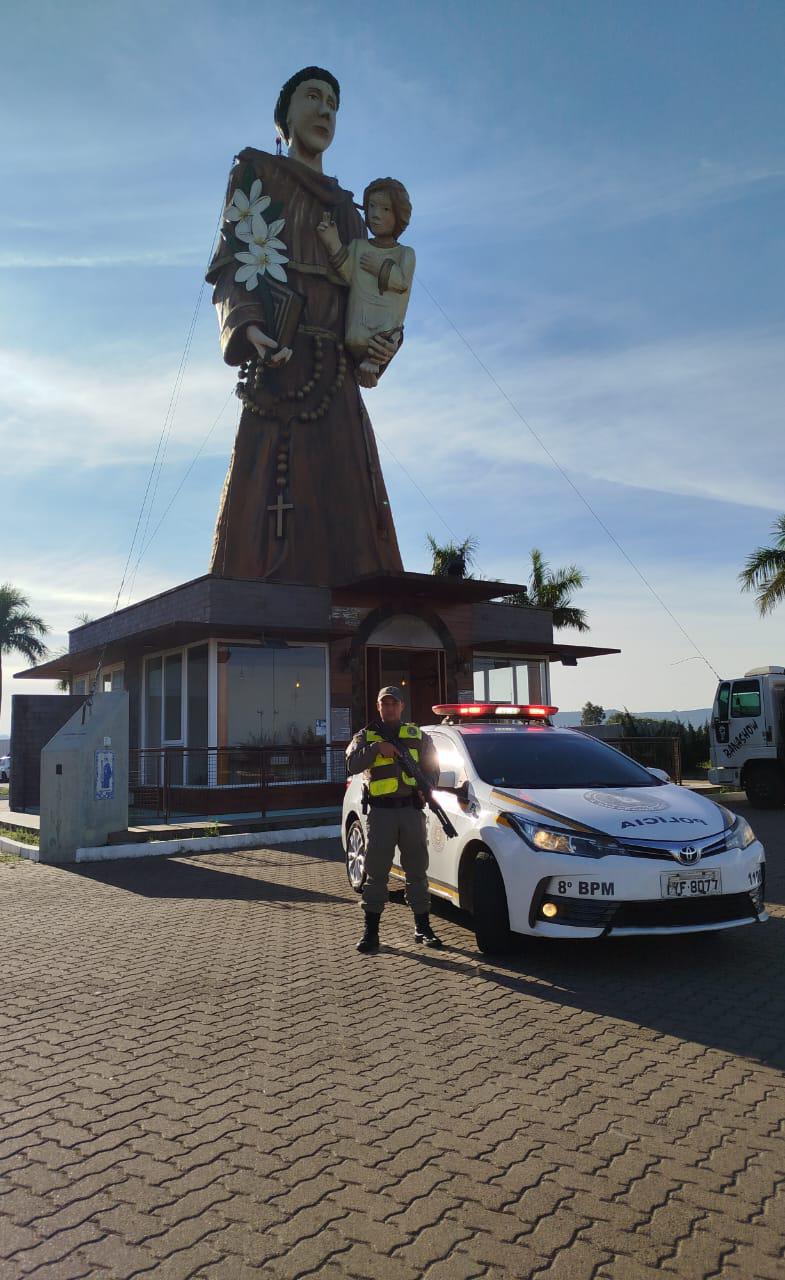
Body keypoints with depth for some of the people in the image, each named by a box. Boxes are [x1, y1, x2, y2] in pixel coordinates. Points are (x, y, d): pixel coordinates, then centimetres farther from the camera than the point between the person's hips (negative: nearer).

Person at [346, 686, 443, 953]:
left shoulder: (417, 736, 13)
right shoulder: (366, 736, 9)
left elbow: (432, 767, 11)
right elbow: (352, 764, -7)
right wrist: (376, 748, -19)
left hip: (412, 810, 2)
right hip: (381, 811, -2)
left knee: (417, 870, 9)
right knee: (376, 872, 1)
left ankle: (422, 927, 18)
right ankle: (371, 931, 7)